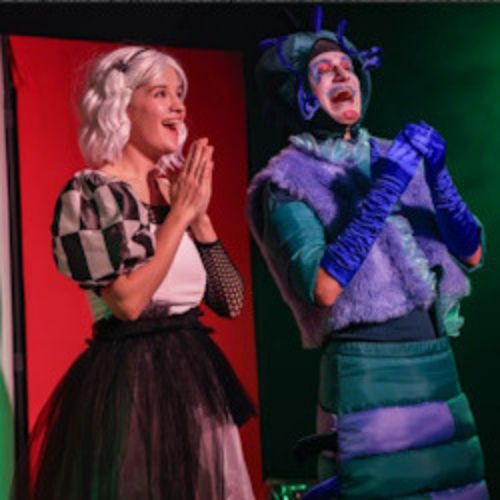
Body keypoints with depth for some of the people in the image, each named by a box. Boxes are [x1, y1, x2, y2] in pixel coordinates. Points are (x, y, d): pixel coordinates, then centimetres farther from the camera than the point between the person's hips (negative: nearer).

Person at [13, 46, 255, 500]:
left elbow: (231, 302, 8)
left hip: (196, 377, 7)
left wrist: (199, 215, -1)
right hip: (130, 384, -7)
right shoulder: (89, 192, -9)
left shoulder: (176, 191, 11)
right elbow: (128, 300, -20)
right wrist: (180, 215, -12)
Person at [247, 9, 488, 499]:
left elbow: (471, 254, 7)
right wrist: (384, 190, -20)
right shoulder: (287, 182, -4)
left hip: (439, 367, 5)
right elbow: (322, 289, -19)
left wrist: (437, 176, -10)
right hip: (366, 374, -5)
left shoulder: (391, 155, 11)